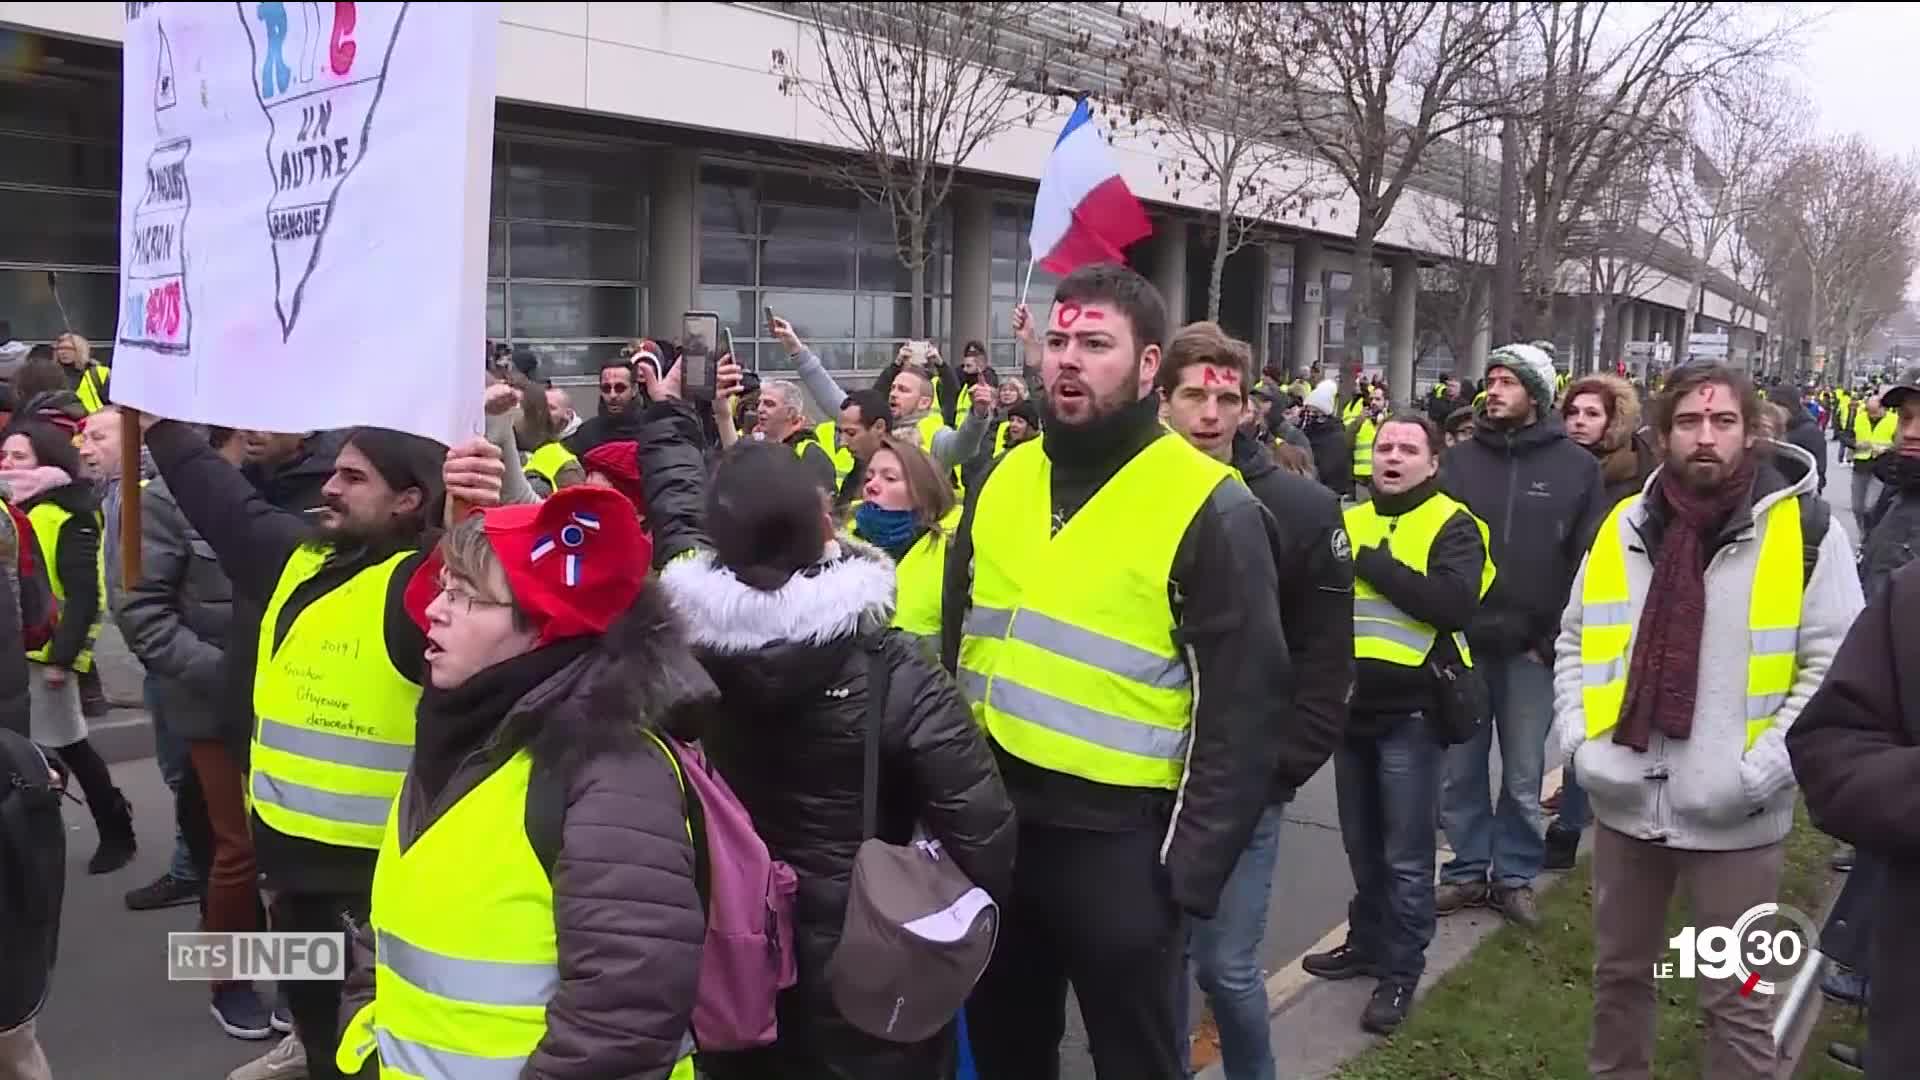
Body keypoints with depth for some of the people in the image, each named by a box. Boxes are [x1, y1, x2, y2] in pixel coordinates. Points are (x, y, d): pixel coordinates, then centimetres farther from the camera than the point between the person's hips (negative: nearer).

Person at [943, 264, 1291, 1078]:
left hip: (1118, 837, -5)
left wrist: (1193, 865, -13)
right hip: (992, 821, 5)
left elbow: (1246, 706, -12)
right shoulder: (1000, 481, 5)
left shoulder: (1206, 507, -12)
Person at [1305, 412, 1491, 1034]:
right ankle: (1367, 943, 35)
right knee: (1362, 844, 18)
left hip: (1410, 712, -5)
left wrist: (1375, 565, -21)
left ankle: (1401, 971, 18)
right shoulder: (1350, 522, 11)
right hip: (1352, 706, 6)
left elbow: (1456, 604, -23)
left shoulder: (1451, 526, -7)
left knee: (1405, 854, 4)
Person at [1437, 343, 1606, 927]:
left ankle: (1515, 874, 25)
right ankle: (1468, 869, 24)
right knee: (1459, 771, 10)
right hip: (1463, 642, 2)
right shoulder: (1460, 458, 2)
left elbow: (1589, 563, -3)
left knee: (1523, 776, 10)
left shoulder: (1576, 466, -2)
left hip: (1531, 648, -2)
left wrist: (1553, 638, -8)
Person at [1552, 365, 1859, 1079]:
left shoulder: (1805, 530, -7)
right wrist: (1580, 741, -1)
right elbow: (1573, 641, 12)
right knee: (1619, 972, 20)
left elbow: (1836, 668, -8)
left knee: (1734, 1000, 9)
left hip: (1735, 817, -3)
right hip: (1624, 801, 4)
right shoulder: (1623, 526, 4)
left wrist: (1762, 770, -16)